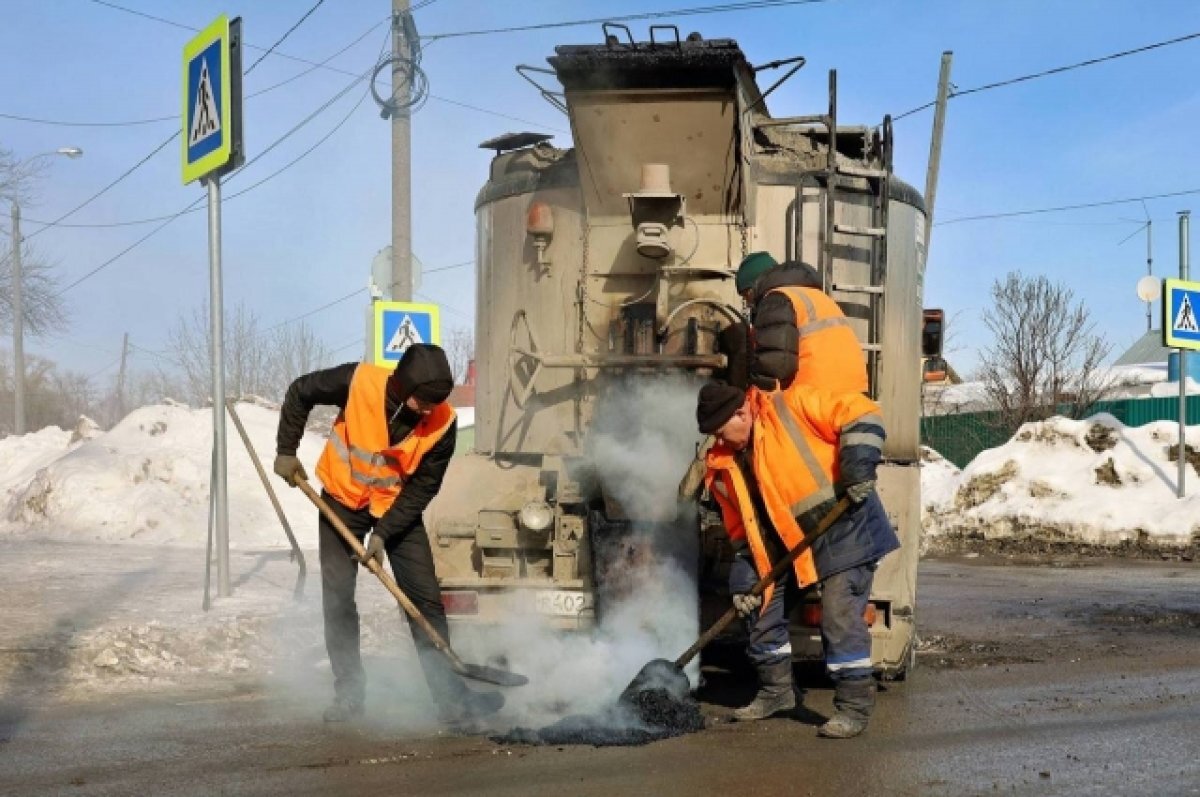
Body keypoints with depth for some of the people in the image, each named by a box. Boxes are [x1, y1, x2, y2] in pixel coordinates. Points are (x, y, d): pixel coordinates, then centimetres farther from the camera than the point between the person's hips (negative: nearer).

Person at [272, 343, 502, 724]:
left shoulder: (443, 423, -24)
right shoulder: (358, 382, -27)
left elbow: (422, 488, -16)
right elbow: (300, 393, -9)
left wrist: (383, 533, -21)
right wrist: (286, 451, -7)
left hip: (399, 507, 0)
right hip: (343, 500, 0)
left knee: (426, 600, -5)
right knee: (337, 601, 1)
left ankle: (452, 696, -1)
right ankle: (349, 694, 13)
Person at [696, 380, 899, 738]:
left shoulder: (792, 407, -16)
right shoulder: (725, 467, 4)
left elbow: (860, 414, -18)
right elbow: (743, 528, 9)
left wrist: (858, 465, -29)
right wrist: (743, 577, 1)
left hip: (843, 530, -8)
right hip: (790, 544, 8)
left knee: (839, 617, -14)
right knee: (762, 609, 11)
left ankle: (854, 706, -2)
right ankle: (776, 691, 29)